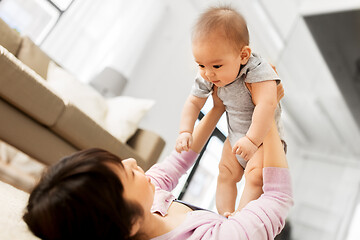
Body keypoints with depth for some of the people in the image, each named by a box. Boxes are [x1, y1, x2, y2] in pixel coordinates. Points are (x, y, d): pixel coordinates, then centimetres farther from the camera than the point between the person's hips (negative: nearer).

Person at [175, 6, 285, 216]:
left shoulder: (257, 71, -34)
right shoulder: (207, 78, -14)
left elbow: (267, 104, -46)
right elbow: (193, 102, -1)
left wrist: (252, 139, -48)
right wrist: (185, 132, -12)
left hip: (264, 135, -6)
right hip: (236, 136, 6)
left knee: (256, 175, -20)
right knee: (226, 174, 7)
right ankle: (225, 215, 13)